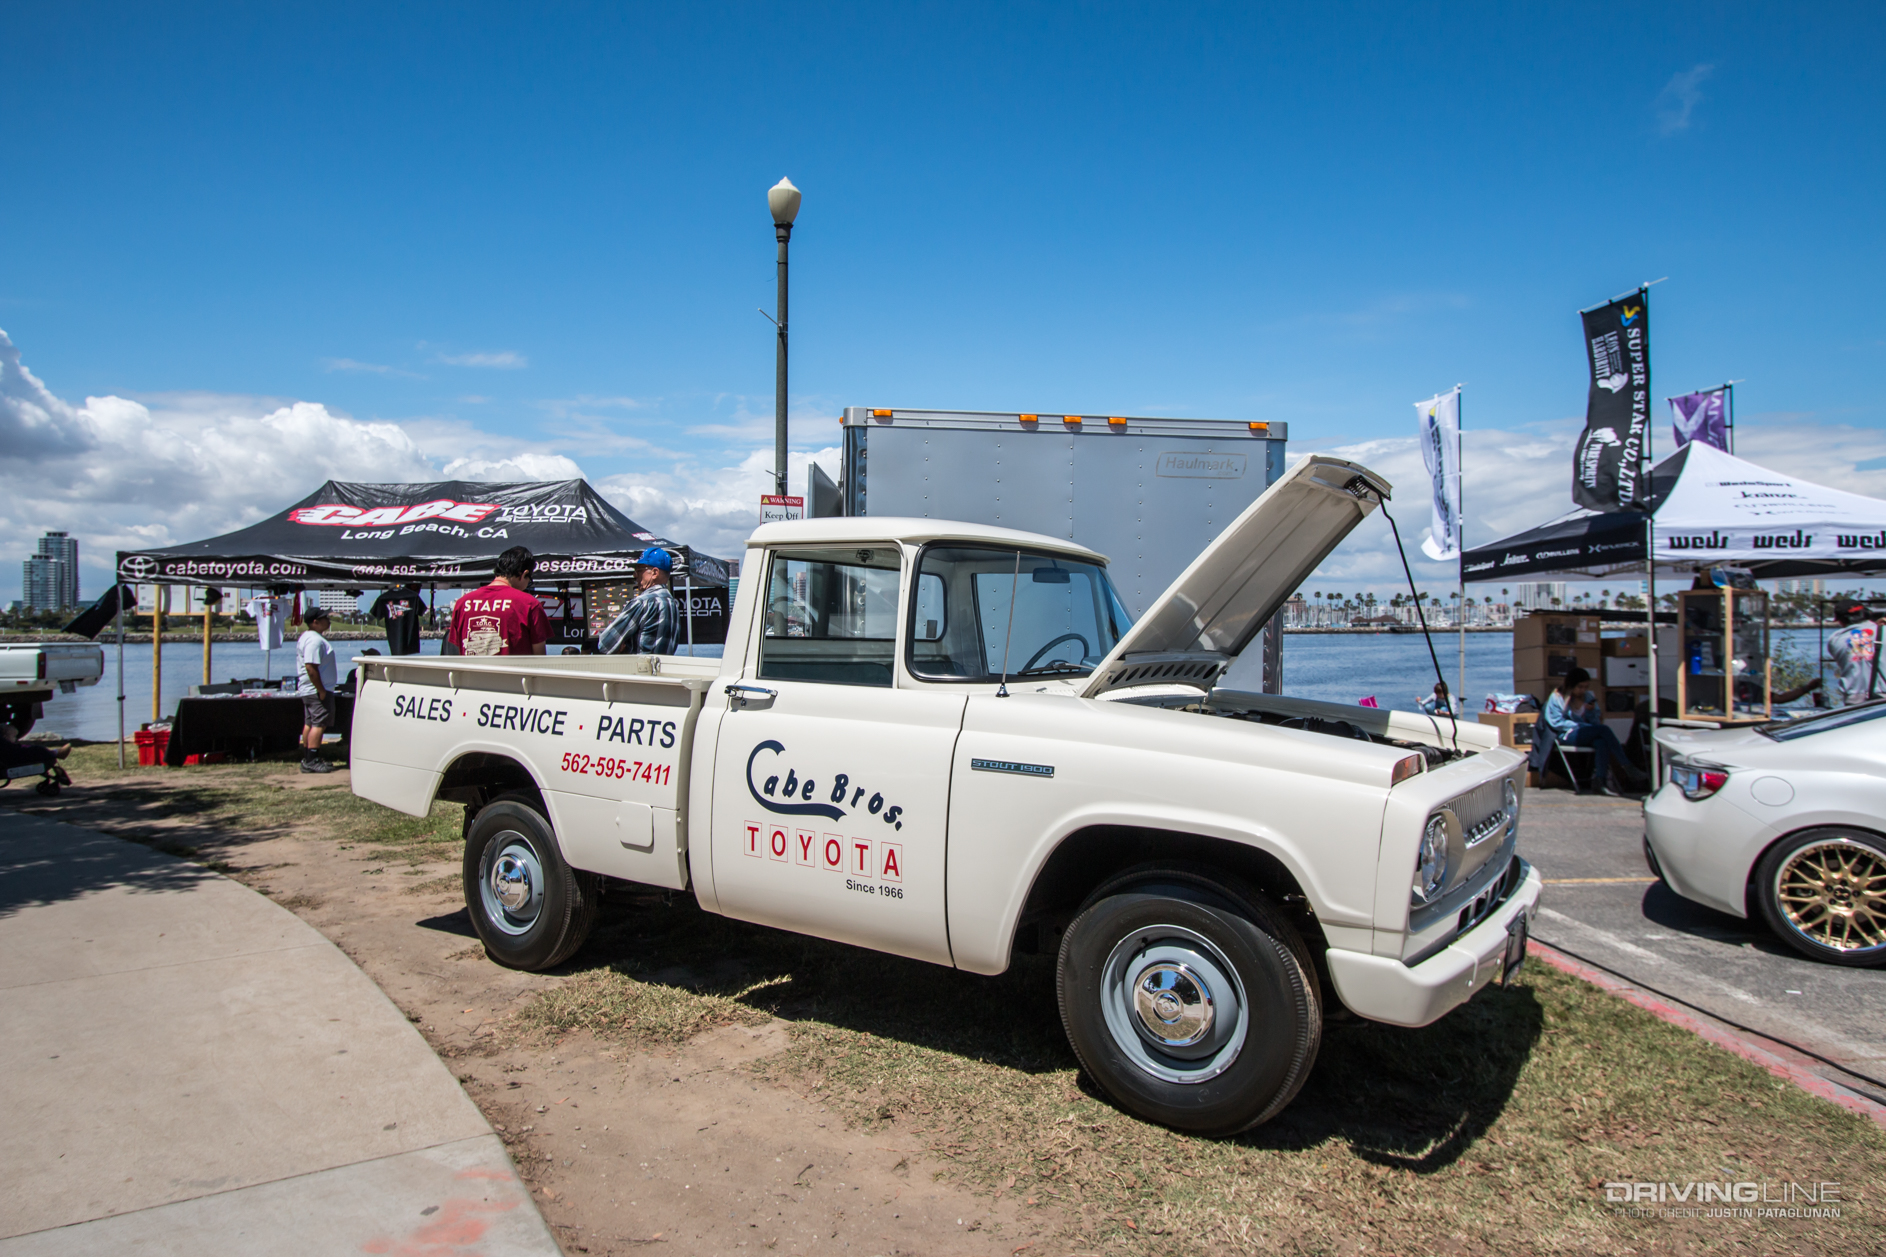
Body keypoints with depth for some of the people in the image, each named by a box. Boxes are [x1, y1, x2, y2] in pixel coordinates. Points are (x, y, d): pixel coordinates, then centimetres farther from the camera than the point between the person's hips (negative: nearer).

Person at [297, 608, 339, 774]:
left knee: (309, 723, 13)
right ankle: (312, 761, -11)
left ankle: (307, 760, 19)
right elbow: (311, 668, -26)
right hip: (317, 690, -11)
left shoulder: (305, 636, 17)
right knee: (319, 724, -10)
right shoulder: (315, 640, -19)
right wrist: (321, 690, -23)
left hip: (308, 690, 11)